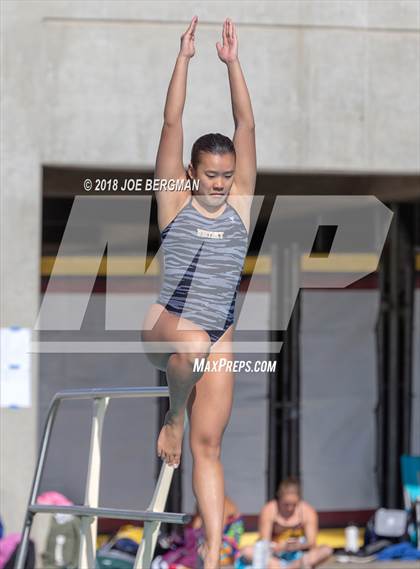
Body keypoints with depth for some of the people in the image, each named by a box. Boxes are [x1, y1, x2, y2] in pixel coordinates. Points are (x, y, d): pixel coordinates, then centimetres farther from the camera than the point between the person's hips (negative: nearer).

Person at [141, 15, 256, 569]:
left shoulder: (239, 202, 6)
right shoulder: (175, 201, 0)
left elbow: (246, 125, 3)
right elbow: (172, 122, -5)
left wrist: (233, 63, -1)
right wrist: (185, 57, -8)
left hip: (220, 335, 3)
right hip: (167, 320, -3)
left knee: (209, 443, -3)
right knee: (194, 345, -39)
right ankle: (171, 419, -10)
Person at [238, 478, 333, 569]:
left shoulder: (307, 511, -8)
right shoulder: (269, 510, -12)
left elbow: (312, 544, -11)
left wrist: (300, 545, -34)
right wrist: (282, 547, -34)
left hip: (298, 555, 1)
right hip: (274, 556, -1)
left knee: (327, 550, -27)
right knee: (246, 551, -29)